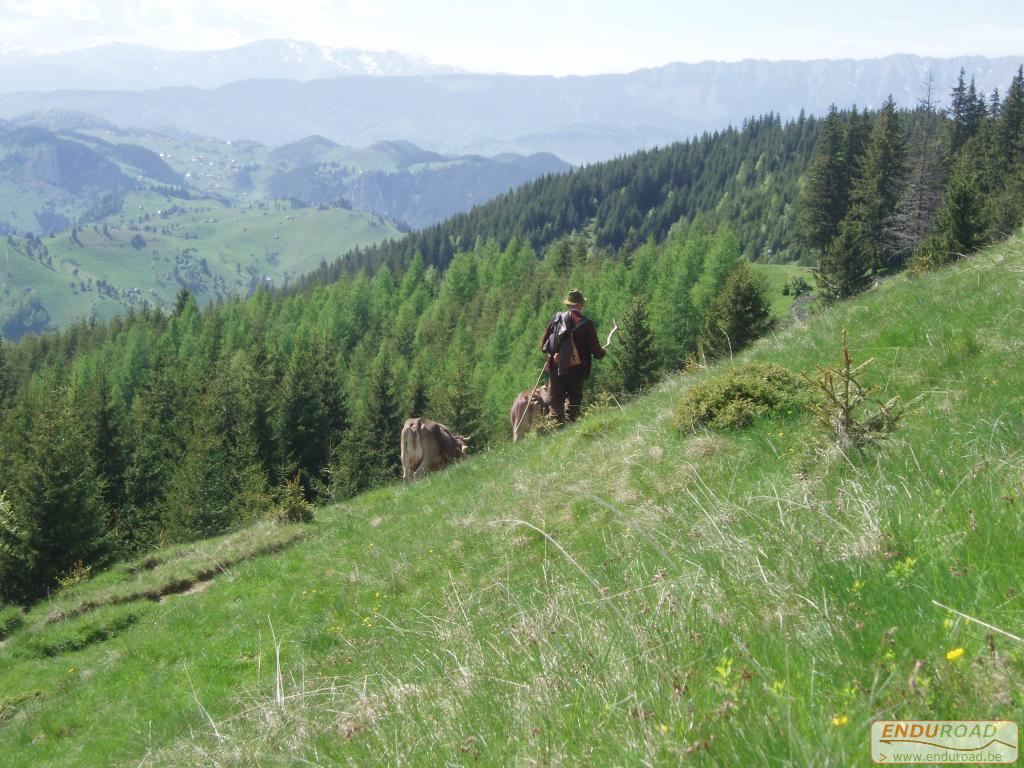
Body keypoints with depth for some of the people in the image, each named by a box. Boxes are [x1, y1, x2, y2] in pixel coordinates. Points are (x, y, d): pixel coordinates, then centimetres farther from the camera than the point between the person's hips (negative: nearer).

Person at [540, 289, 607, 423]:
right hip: (577, 370, -2)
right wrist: (602, 352, 16)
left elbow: (543, 344, 2)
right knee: (574, 400, 13)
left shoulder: (557, 319, -1)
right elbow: (595, 349, -7)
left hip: (556, 368, 2)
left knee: (556, 400, 8)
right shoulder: (587, 324, -8)